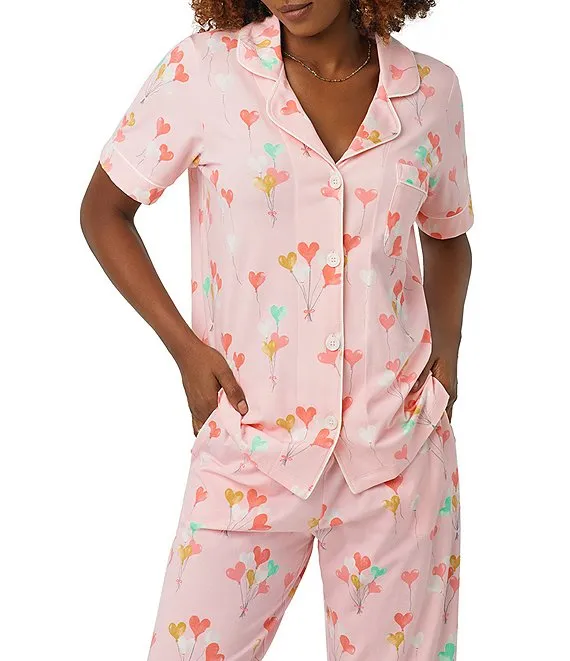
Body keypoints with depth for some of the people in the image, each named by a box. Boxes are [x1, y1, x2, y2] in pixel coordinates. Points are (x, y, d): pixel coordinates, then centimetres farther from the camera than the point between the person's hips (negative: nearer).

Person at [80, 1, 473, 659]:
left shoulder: (430, 89, 2)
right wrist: (184, 347, -5)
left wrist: (447, 347, 3)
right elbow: (104, 210, 4)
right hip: (254, 438, -2)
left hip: (399, 437, 2)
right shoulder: (204, 68, -5)